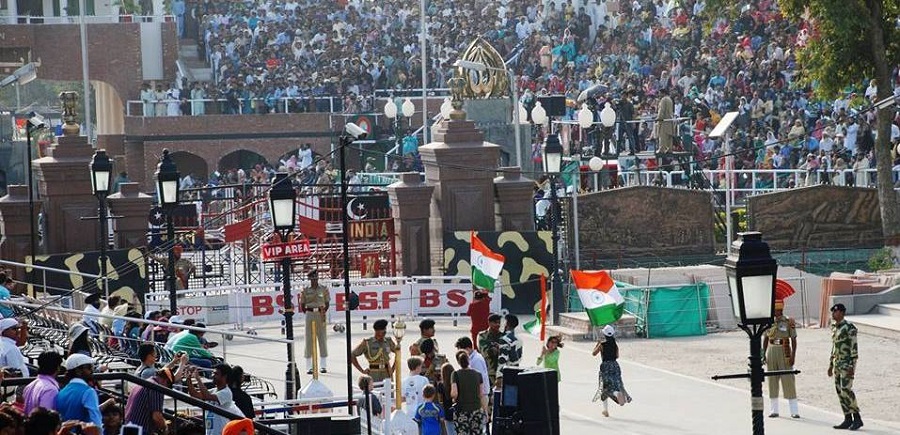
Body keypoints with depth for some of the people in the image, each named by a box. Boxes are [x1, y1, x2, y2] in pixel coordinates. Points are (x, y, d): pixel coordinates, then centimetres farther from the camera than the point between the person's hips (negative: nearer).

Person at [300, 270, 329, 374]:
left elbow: (327, 303, 9)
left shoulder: (324, 290, 6)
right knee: (309, 339, -2)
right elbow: (302, 305, 7)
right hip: (310, 314, -1)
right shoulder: (305, 290, 4)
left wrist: (324, 312, -5)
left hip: (321, 315, 1)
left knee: (322, 338, 2)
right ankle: (309, 367, 1)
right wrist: (307, 313, -3)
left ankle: (323, 365, 9)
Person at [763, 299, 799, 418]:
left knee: (788, 380, -5)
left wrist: (793, 356, -12)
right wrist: (763, 355, 5)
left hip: (785, 353, -4)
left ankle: (794, 411, -3)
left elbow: (794, 340, -5)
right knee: (772, 381, 5)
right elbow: (765, 339, 12)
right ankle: (774, 410, 11)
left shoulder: (789, 322, -5)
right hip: (771, 352, 4)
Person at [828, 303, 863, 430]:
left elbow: (854, 348, -17)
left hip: (847, 363, -9)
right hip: (838, 364, 9)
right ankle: (848, 420, 10)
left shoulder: (849, 327, -15)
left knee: (846, 390, -14)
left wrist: (852, 367, -23)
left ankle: (857, 418, -6)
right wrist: (831, 365, 19)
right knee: (840, 391, 6)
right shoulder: (835, 328, 13)